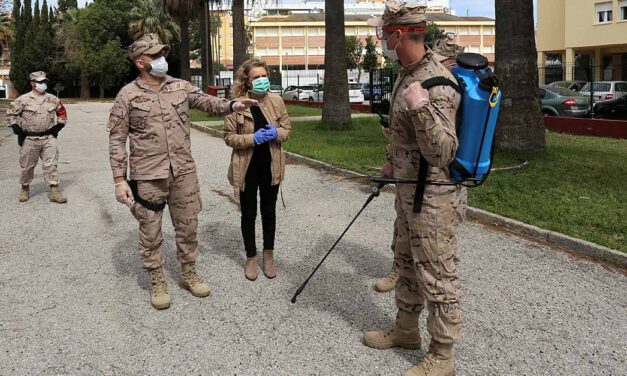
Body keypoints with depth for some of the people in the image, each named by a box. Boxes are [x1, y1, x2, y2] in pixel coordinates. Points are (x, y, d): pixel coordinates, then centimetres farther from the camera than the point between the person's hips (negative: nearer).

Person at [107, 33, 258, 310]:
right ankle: (157, 282, 24)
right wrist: (119, 179, -10)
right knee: (150, 232, 7)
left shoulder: (181, 87, 5)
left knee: (188, 226, 13)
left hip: (183, 172, 3)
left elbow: (208, 102, 8)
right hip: (147, 177, -3)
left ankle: (189, 274, 31)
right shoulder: (128, 95, -5)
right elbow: (117, 140, -4)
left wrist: (232, 105, -14)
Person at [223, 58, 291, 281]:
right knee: (248, 213, 10)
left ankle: (269, 255, 31)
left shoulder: (276, 101, -2)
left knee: (269, 211, 14)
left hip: (271, 166, 3)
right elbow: (229, 137, -9)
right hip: (247, 168, -2)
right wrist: (252, 138, -23)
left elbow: (287, 129, 5)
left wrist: (276, 133, -17)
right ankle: (251, 257, 26)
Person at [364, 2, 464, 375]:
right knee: (407, 263, 22)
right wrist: (394, 160, 32)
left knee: (437, 276, 1)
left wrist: (420, 107, -40)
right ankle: (406, 330, 40)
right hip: (409, 188, 10)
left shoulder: (436, 83, -24)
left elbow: (442, 152, -29)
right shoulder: (408, 73, 6)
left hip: (432, 195, -10)